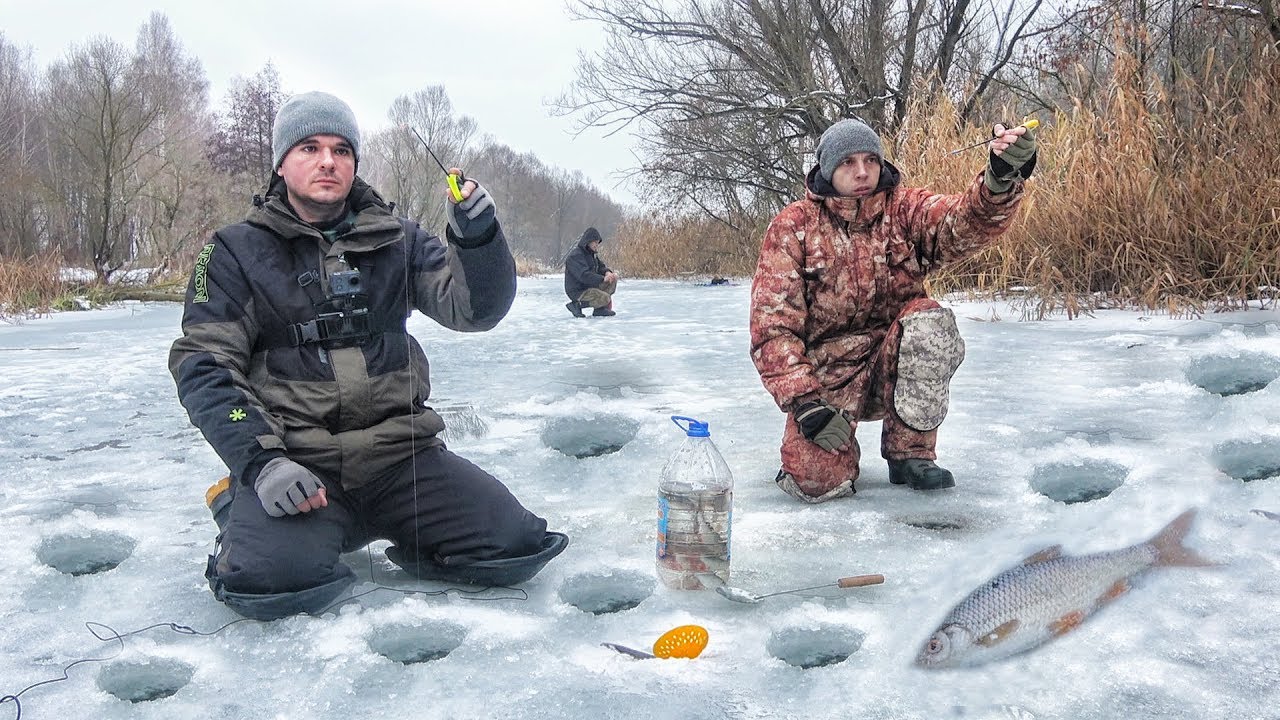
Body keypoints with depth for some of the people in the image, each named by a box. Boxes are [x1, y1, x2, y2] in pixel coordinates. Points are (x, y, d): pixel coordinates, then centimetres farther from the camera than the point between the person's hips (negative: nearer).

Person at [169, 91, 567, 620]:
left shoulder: (396, 240, 11)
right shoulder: (238, 251, 5)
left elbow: (475, 310, 1)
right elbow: (203, 366, -2)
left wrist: (477, 237, -19)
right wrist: (261, 462, -16)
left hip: (399, 454, 2)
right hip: (294, 462, -2)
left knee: (512, 545, -16)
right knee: (273, 579, -30)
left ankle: (402, 534, 12)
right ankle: (244, 516, 5)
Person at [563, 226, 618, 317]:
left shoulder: (592, 253, 12)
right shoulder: (575, 256, -20)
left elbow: (601, 266, 14)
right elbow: (584, 276, -30)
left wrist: (607, 272, -11)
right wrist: (603, 279, -34)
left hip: (590, 286, 10)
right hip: (578, 291, -10)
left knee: (614, 277, 1)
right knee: (605, 299, -26)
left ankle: (600, 309, 1)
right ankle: (576, 304, -9)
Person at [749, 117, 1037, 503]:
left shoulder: (905, 209, 0)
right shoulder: (792, 227, -4)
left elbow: (965, 223, -23)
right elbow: (772, 326, -10)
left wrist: (1000, 178, -45)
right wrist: (802, 400, -21)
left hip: (894, 363, 2)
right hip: (827, 376, -2)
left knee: (930, 321, -30)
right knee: (818, 482, -23)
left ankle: (911, 452, -12)